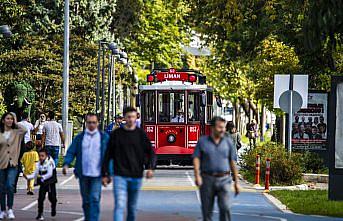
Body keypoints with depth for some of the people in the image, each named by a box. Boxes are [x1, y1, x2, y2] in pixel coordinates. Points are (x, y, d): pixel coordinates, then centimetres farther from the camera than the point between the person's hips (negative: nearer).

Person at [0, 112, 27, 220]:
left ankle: (10, 209, -8)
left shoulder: (16, 132, 4)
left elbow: (24, 130, -15)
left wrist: (15, 123, -2)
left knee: (10, 185, -15)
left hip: (12, 163, -1)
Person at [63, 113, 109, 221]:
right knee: (86, 200, 12)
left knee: (94, 199, -11)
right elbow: (71, 152, 5)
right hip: (83, 174, 3)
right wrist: (66, 164, -14)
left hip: (97, 174, -2)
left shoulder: (104, 137, 4)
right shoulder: (79, 137, 9)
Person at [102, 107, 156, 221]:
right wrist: (105, 174, 3)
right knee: (119, 205, -15)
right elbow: (108, 155, 6)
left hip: (136, 177, 2)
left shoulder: (141, 134, 3)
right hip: (120, 176, -2)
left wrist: (150, 168, -17)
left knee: (132, 207, 12)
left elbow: (151, 153, 1)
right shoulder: (116, 134, 2)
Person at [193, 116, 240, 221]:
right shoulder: (202, 141, 4)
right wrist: (197, 176, -18)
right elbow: (196, 158, -4)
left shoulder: (228, 142, 7)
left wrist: (236, 182, 9)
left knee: (225, 208, -13)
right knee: (207, 210, 5)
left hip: (224, 180, 0)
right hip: (207, 180, 0)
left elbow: (232, 163, 9)